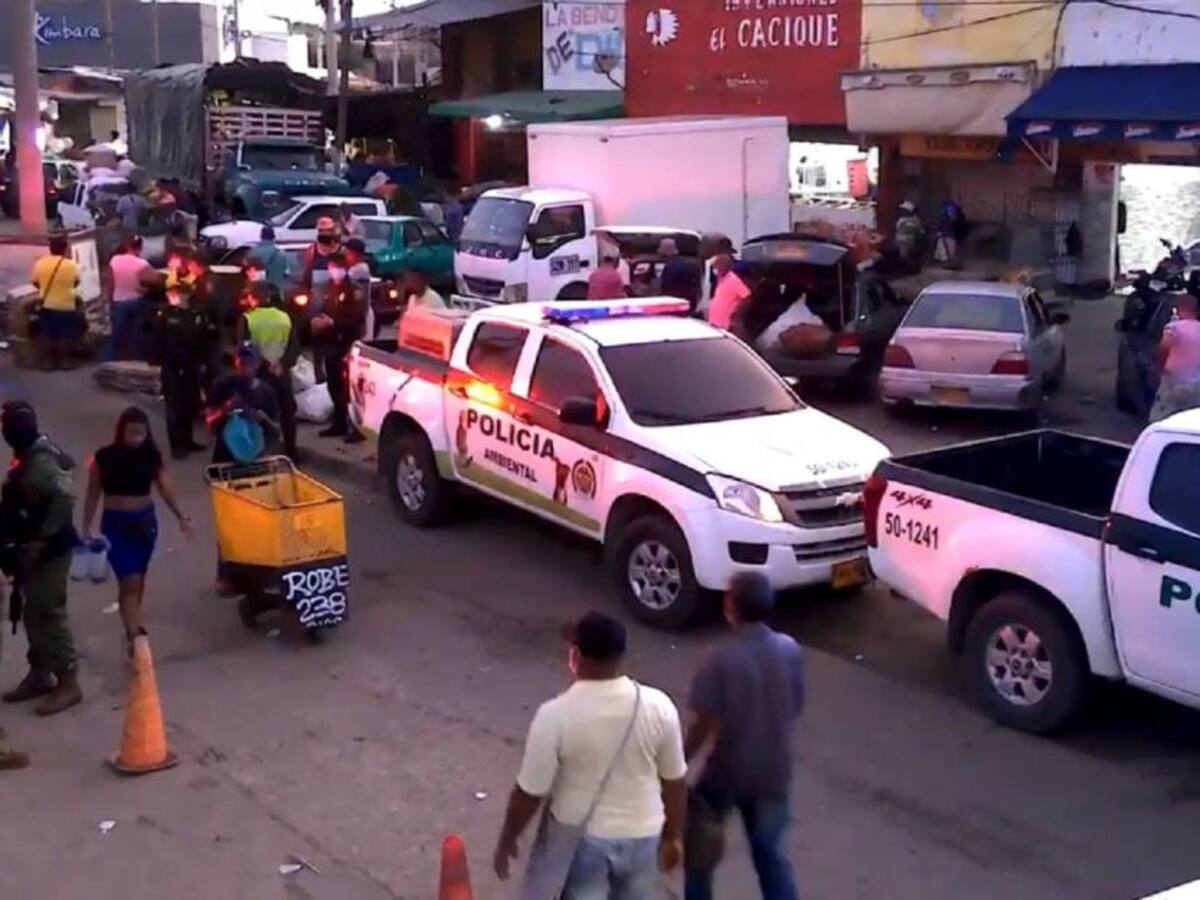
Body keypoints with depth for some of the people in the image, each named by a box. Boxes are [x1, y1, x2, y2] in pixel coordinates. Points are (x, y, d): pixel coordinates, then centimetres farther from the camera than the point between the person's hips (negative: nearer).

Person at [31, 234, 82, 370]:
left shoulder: (40, 263, -5)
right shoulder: (71, 265, -11)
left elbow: (35, 282, 4)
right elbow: (76, 283, 3)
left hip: (47, 305, 2)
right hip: (67, 306, -2)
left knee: (48, 335, 11)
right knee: (65, 335, 9)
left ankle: (48, 361, 14)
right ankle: (64, 360, 12)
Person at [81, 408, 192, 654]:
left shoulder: (152, 456, -5)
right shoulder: (104, 458, -11)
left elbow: (166, 489, -10)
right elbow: (93, 495, -2)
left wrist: (182, 517, -20)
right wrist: (87, 527, -2)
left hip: (145, 521, 3)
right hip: (116, 523, -3)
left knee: (137, 579, 17)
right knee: (129, 581, -10)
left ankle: (133, 626, 36)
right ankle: (135, 636, -11)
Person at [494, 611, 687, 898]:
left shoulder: (556, 715, -22)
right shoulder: (658, 706, -13)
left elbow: (530, 792, -15)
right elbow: (674, 781, -3)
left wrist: (507, 841, 1)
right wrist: (673, 836, 13)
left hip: (580, 840, -3)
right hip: (641, 836, 3)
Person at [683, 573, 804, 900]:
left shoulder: (721, 660, -22)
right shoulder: (790, 651, -8)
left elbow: (704, 724, -19)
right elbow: (795, 708, 4)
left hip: (726, 771, -4)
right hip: (773, 771, 4)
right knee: (772, 855, 18)